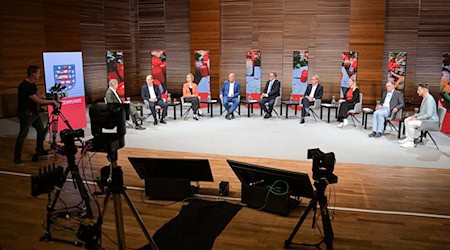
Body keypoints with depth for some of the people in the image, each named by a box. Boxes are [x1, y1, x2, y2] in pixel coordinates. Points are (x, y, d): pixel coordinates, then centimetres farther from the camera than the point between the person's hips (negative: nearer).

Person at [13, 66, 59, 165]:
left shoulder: (32, 84, 5)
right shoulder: (25, 86, -24)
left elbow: (39, 96, 9)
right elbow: (38, 100, -25)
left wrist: (53, 102, -4)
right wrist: (52, 101, -18)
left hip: (33, 112, 9)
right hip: (25, 114, -9)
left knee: (41, 130, 15)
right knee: (23, 134, -5)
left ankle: (40, 151, 30)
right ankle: (17, 158, 4)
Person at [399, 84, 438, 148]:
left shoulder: (429, 99, -23)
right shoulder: (425, 98, 10)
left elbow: (429, 114, -29)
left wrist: (417, 118, -20)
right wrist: (416, 115, 6)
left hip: (430, 121, -11)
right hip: (424, 118, 11)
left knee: (410, 123, -25)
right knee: (407, 120, 10)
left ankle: (411, 142, -14)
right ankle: (408, 138, 11)